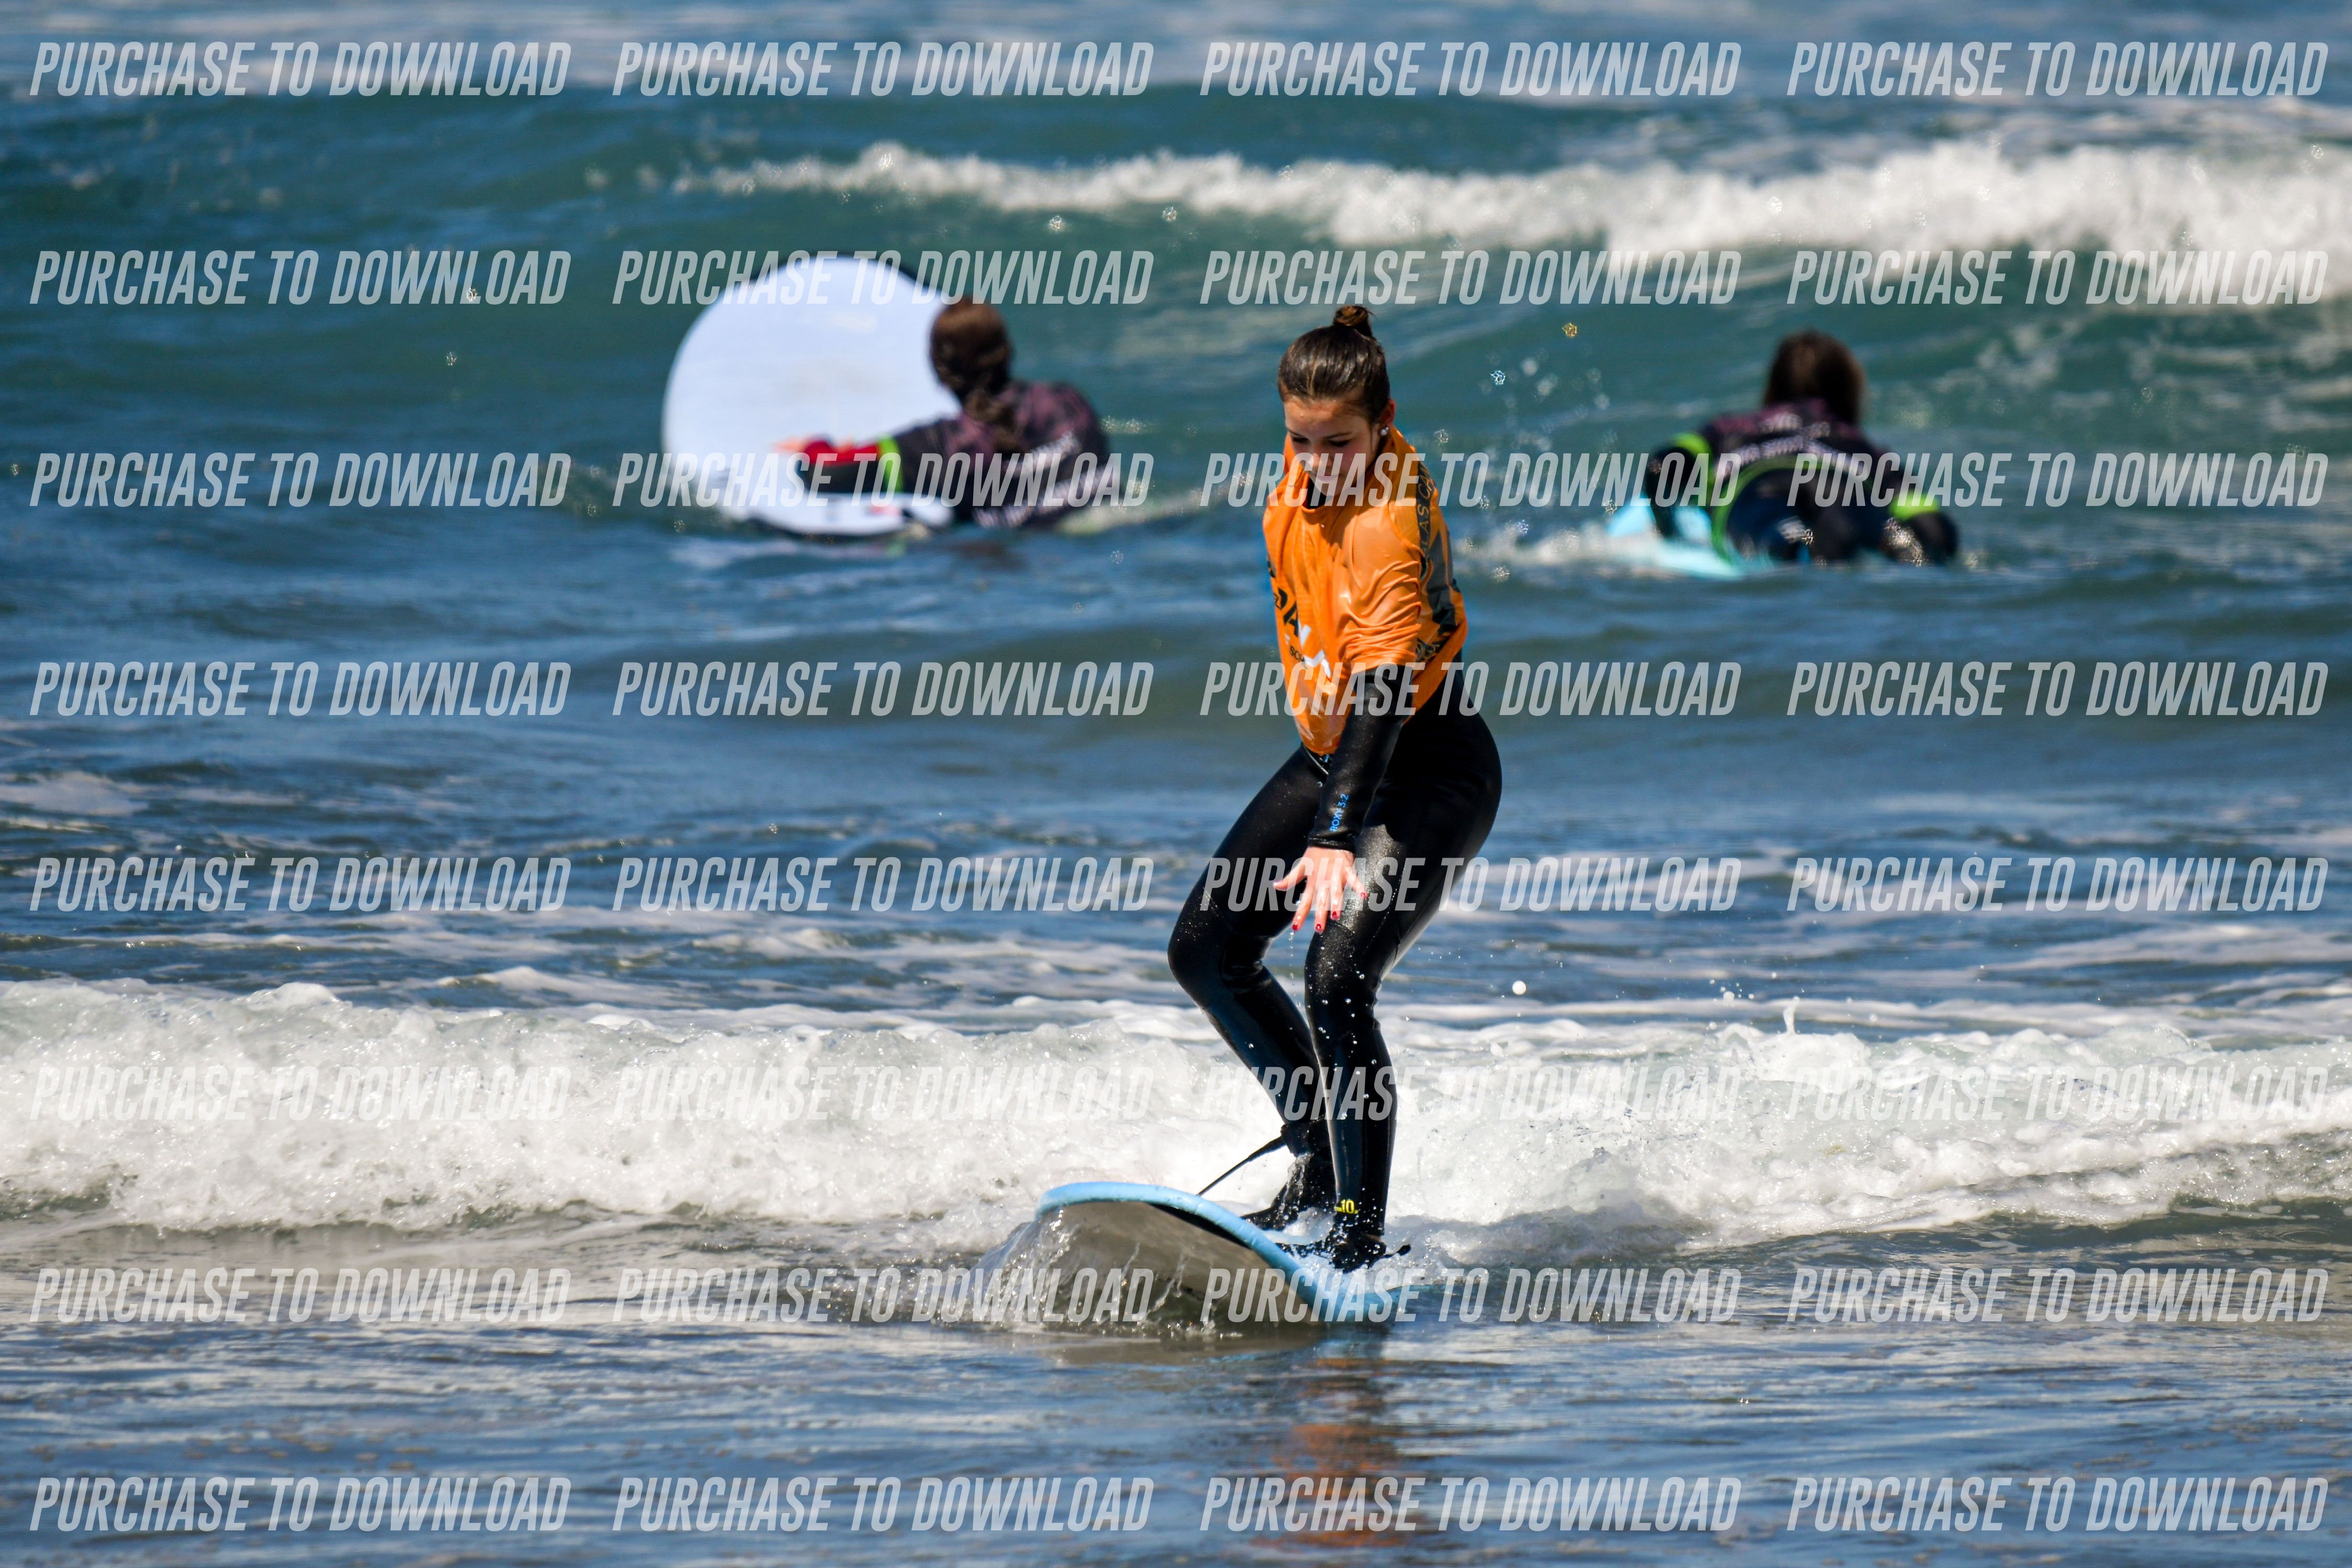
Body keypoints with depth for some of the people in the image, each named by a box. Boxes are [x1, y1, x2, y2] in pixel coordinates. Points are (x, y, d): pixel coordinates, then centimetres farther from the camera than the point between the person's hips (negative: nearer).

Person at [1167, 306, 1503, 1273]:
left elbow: (1382, 695, -39)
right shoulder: (1311, 466, -5)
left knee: (1337, 980, -24)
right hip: (1332, 755, 9)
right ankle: (1320, 1160, 20)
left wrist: (1336, 839, -49)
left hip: (1426, 769, -9)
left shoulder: (1392, 524, -29)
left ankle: (1363, 1223, -14)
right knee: (1206, 951, 6)